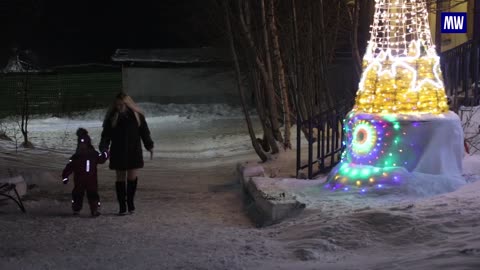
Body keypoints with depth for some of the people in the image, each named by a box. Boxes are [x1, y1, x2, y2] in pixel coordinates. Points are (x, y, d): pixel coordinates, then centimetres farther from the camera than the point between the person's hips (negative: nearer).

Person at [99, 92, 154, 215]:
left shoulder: (136, 115, 1)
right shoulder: (111, 117, -1)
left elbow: (144, 132, 9)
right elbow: (106, 135, 0)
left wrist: (149, 146, 7)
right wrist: (104, 148, -12)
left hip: (134, 152, 0)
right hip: (118, 153, 0)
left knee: (132, 177, -3)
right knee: (120, 178, 2)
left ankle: (130, 201, 19)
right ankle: (122, 206, 8)